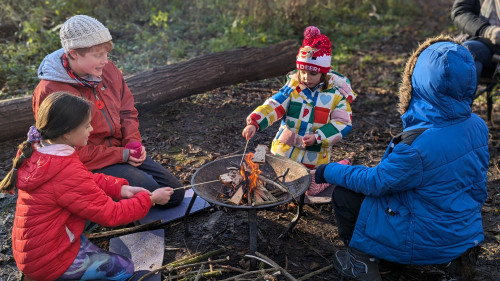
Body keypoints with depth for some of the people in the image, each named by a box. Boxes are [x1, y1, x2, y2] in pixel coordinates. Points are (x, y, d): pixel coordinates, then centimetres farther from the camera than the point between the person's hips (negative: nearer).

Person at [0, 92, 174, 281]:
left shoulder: (37, 151, -4)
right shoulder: (67, 173, -31)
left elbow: (88, 180, 6)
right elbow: (110, 214, -21)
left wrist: (120, 188, -6)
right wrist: (150, 199, -11)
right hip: (48, 261, -8)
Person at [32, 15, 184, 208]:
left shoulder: (107, 70, -4)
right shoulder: (49, 92, -22)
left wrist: (133, 142, -10)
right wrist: (120, 155, -20)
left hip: (123, 150, 7)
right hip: (90, 164, -6)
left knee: (175, 194, 5)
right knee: (149, 189, -22)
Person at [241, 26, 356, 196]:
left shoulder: (336, 93, -12)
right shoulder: (293, 87, -9)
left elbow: (343, 124, -13)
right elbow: (273, 106, -19)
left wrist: (317, 137, -25)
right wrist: (254, 123, -36)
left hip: (315, 155, -3)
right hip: (284, 152, 3)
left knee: (311, 190, 10)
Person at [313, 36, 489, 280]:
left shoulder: (418, 145, -34)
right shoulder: (477, 125, -10)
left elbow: (374, 182, -19)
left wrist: (329, 171, -4)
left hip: (429, 240, -7)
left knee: (344, 194, 1)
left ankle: (362, 260, 14)